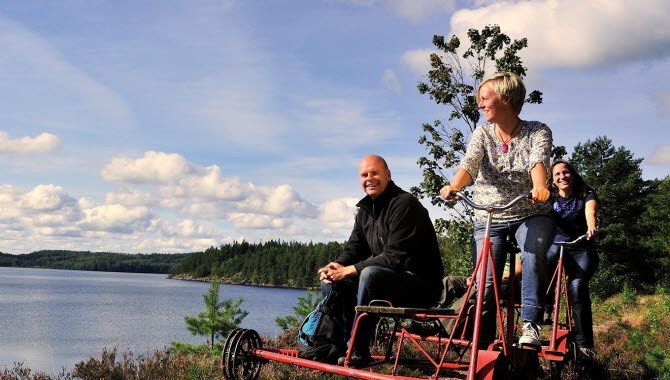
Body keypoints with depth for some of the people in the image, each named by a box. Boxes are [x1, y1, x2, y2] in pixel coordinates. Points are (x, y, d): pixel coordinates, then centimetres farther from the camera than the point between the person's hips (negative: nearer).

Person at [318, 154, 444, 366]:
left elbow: (395, 257, -24)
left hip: (421, 284, -9)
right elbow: (353, 250, 11)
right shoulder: (365, 210, 12)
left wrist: (350, 270, -21)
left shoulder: (404, 204, -16)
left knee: (371, 274, -35)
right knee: (331, 282, 1)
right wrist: (336, 267, -12)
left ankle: (358, 351, -27)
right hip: (389, 279, 9)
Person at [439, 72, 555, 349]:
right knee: (485, 280, -10)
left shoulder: (538, 132, -4)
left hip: (531, 215, -2)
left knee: (533, 254, -33)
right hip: (488, 217, 2)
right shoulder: (482, 134, 2)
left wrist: (539, 186, -47)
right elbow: (470, 162, -16)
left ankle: (531, 325, -26)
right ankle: (482, 343, 0)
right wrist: (454, 186, -38)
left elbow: (538, 161, -24)